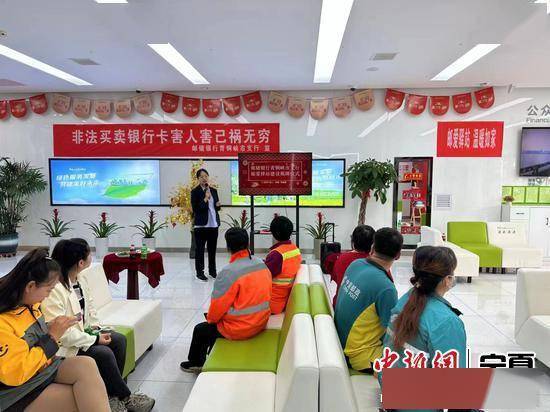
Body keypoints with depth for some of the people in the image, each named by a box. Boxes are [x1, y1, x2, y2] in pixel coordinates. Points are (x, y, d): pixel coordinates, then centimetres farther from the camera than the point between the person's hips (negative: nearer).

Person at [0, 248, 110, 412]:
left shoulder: (28, 302, 0)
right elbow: (16, 374, -22)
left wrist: (50, 328, -2)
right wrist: (52, 336, -19)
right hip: (17, 394, -6)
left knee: (86, 365, -24)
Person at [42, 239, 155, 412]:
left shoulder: (81, 279, 2)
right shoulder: (54, 289, -27)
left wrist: (96, 327, -4)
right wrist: (95, 339, -23)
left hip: (82, 332, 9)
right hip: (64, 345, -9)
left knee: (118, 339, -6)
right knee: (103, 353, -23)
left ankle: (113, 393, 3)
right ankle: (125, 397, -3)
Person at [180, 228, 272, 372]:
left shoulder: (229, 272, -25)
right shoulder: (262, 264, -3)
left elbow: (218, 305, -17)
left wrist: (210, 319, 5)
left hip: (239, 329, -7)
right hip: (261, 323, 7)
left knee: (200, 329, 19)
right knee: (214, 324, 29)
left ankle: (195, 363, 41)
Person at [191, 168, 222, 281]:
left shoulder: (214, 191, 10)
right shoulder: (195, 192, -5)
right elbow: (195, 209, -12)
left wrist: (218, 205, -6)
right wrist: (205, 199, -18)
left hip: (213, 224, 5)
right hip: (201, 225, -5)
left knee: (212, 249, 13)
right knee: (199, 249, 3)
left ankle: (212, 270, 24)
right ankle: (199, 272, 13)